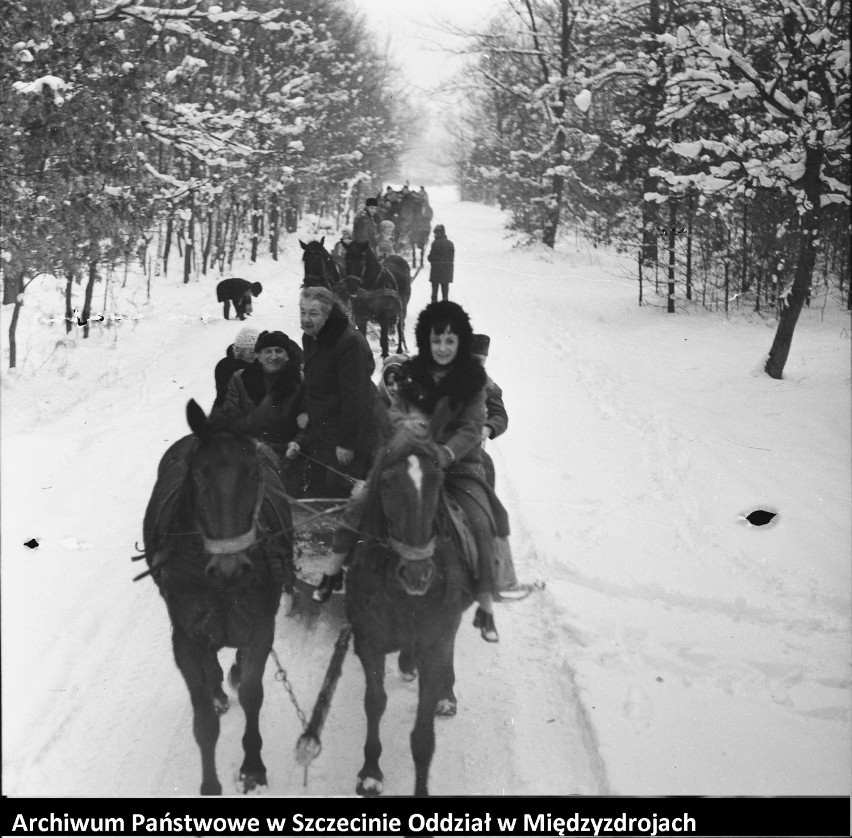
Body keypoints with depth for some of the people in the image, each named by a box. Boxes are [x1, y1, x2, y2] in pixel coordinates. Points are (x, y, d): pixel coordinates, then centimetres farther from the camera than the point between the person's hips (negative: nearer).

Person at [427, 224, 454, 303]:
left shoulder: (436, 243, -13)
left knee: (435, 291, 3)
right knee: (445, 291, 11)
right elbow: (452, 258, 5)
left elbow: (431, 258, -12)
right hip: (447, 271, 5)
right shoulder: (450, 243, 3)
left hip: (436, 270, -5)